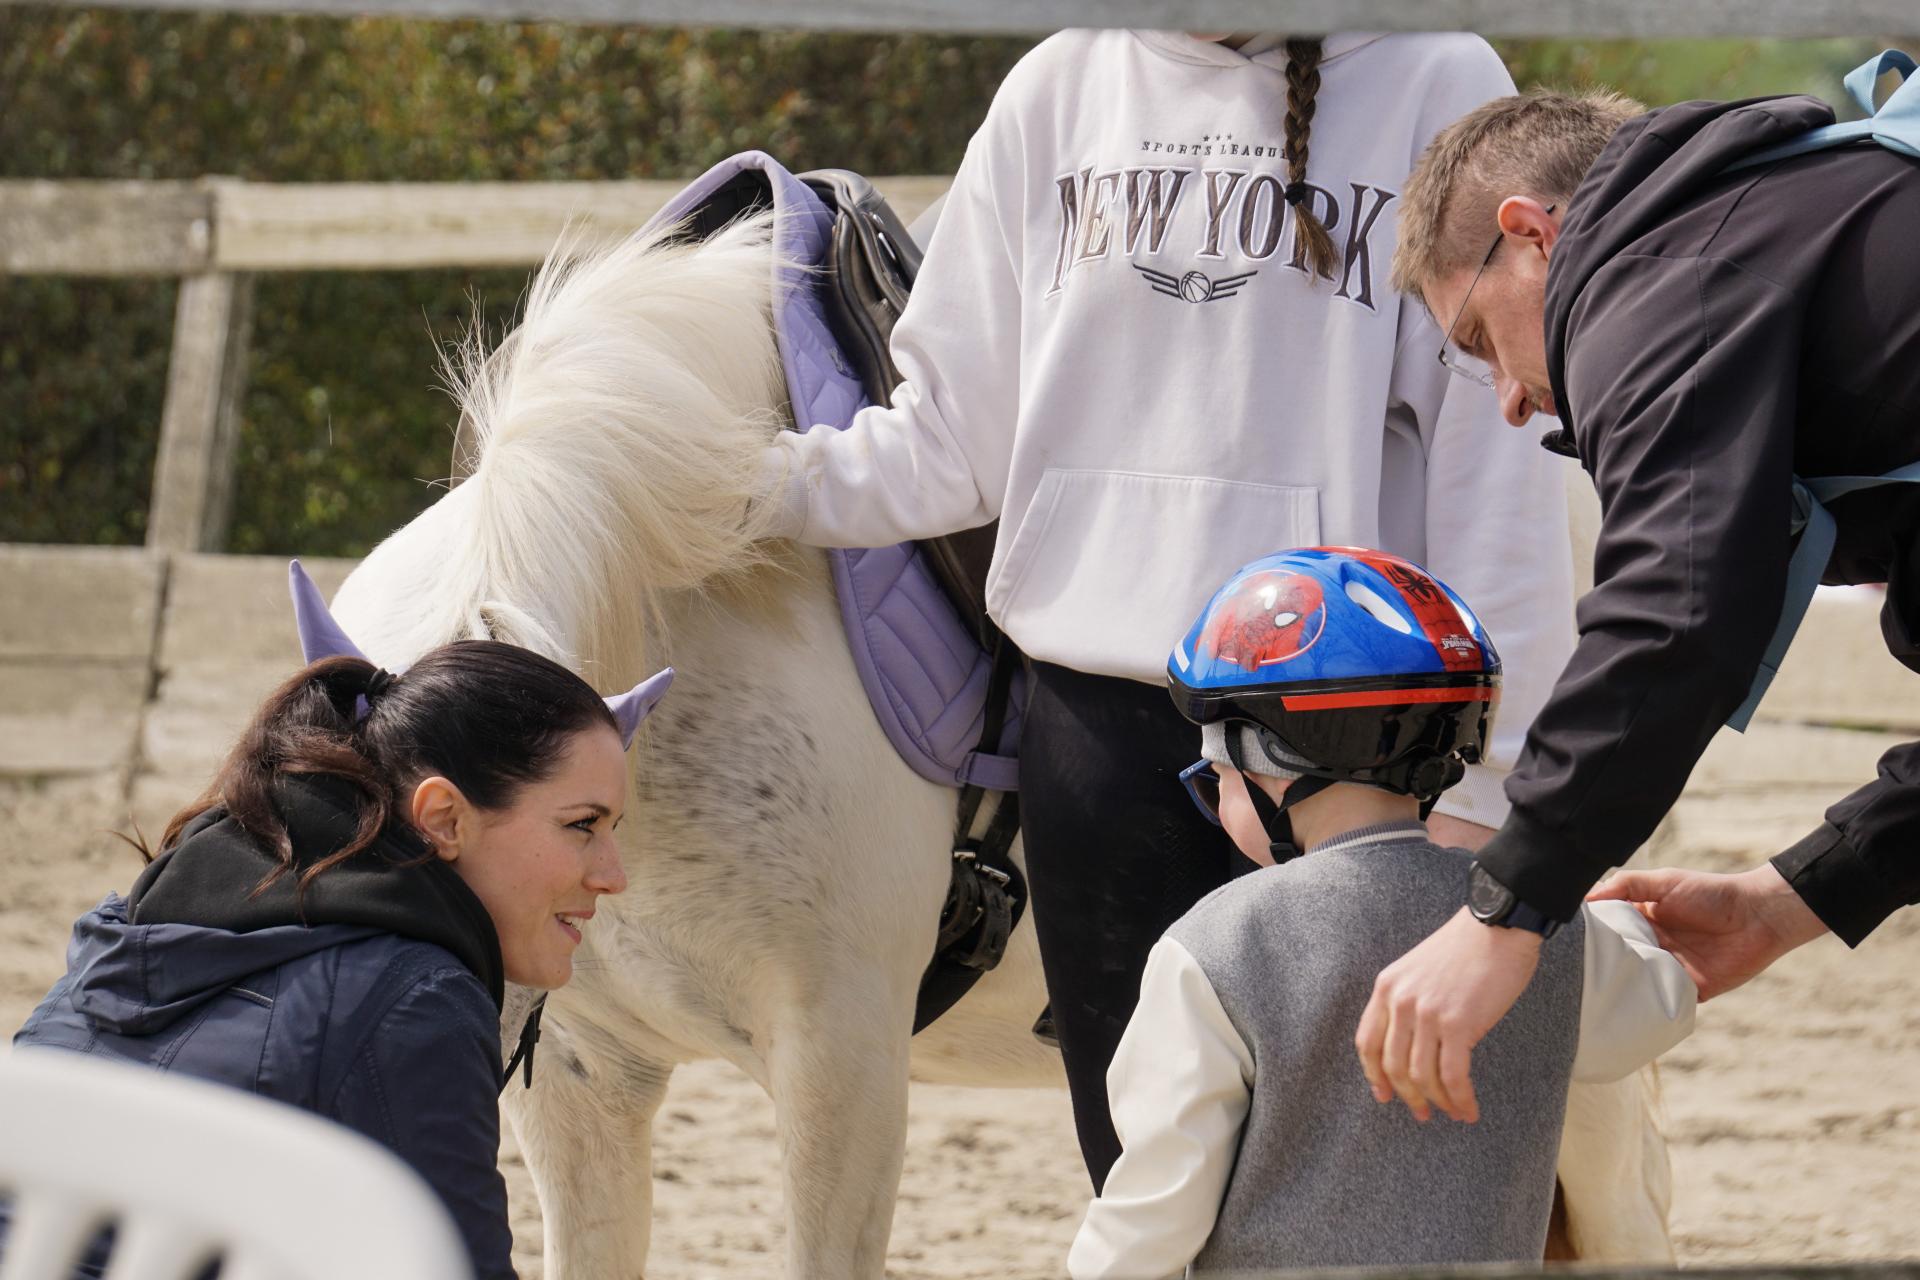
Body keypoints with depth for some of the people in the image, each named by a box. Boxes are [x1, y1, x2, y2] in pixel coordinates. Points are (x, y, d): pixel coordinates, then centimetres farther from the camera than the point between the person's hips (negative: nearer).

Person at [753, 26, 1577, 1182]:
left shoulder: (1439, 85, -4)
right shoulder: (1061, 90, 8)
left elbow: (1495, 474, -5)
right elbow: (953, 434, 8)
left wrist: (1477, 782, -8)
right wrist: (760, 481, -8)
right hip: (1100, 712, 4)